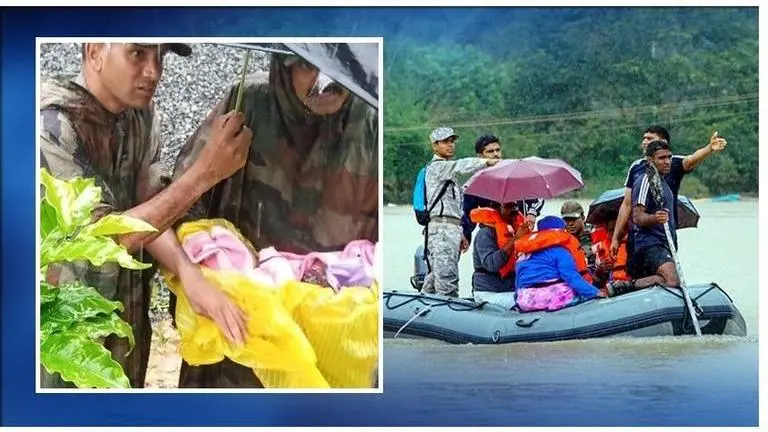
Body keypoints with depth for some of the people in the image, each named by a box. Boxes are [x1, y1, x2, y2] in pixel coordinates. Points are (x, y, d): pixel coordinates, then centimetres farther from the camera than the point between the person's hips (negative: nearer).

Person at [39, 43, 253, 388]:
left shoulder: (142, 115, -1)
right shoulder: (53, 123, -24)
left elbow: (146, 212, -4)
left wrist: (191, 277, -23)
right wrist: (205, 173, -31)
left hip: (127, 317, 7)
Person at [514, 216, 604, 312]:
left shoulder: (522, 255, 20)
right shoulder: (559, 250, -1)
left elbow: (518, 283, 24)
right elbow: (571, 277, -11)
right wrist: (594, 292, -8)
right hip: (553, 297, -7)